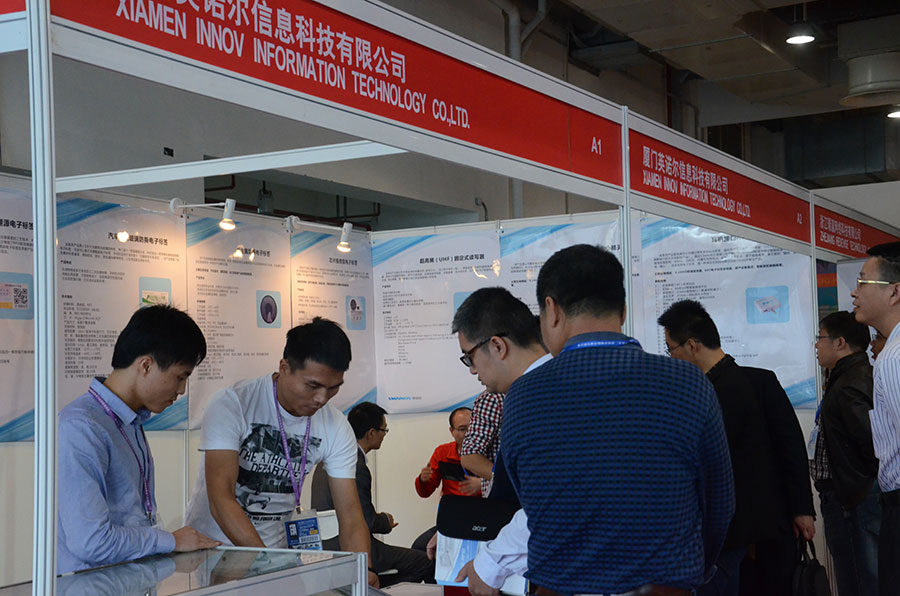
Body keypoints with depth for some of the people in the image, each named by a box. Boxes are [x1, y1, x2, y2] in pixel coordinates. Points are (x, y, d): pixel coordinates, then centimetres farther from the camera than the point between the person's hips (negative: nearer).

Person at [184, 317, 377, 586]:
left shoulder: (337, 429, -3)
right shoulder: (231, 405, -17)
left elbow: (350, 514, -5)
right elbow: (221, 499, -23)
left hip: (277, 547, 3)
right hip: (212, 545, -3)